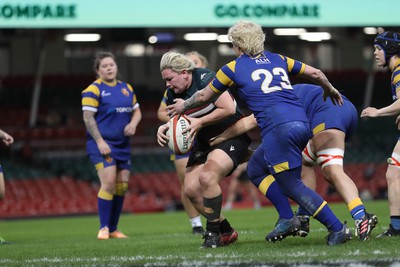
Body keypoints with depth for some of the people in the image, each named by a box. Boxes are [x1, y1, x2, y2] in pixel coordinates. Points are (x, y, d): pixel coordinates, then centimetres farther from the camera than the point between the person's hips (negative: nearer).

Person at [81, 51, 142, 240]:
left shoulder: (126, 88, 13)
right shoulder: (93, 90, -6)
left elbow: (137, 111, 20)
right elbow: (88, 118, -11)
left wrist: (133, 123, -3)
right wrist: (99, 141, -18)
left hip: (123, 145, 7)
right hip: (102, 145, -7)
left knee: (122, 186, 4)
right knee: (109, 183, -17)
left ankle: (113, 229, 14)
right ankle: (104, 228, -10)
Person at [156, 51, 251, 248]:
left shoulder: (206, 79, -20)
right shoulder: (173, 94, 0)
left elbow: (229, 108, -24)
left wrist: (199, 122, -24)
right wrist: (164, 129, -11)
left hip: (232, 134, -8)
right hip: (205, 141, 8)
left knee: (207, 177, -30)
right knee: (191, 189, -6)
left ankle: (213, 234, -16)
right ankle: (226, 232, 10)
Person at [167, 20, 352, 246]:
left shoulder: (234, 68, 8)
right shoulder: (278, 59, 21)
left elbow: (204, 97, 21)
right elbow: (316, 73, 24)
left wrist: (183, 106, 40)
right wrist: (331, 91, 44)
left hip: (279, 128, -7)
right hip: (302, 123, 7)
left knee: (292, 186, 2)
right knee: (256, 169, 21)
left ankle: (338, 229, -5)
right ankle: (288, 219, 12)